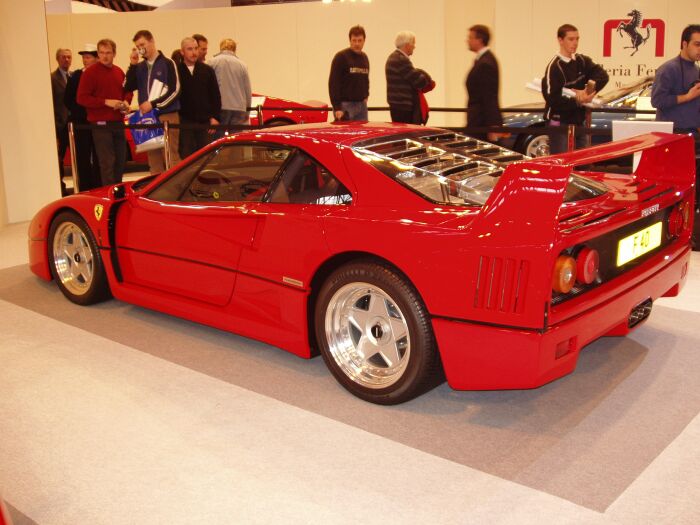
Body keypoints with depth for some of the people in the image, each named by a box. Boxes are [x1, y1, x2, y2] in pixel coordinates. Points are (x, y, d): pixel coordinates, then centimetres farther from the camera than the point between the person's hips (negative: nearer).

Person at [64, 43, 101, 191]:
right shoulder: (76, 76, 5)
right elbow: (68, 100, 4)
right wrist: (79, 113, -5)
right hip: (81, 124, 1)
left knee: (98, 158, 4)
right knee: (83, 159, 2)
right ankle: (85, 190, 7)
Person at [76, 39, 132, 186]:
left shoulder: (119, 72, 12)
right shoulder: (90, 72, -6)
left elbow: (127, 91, 25)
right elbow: (81, 98, -10)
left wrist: (126, 101, 3)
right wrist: (106, 102, -17)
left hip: (118, 123, 6)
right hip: (101, 124, -6)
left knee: (121, 160, 12)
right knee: (107, 162, -8)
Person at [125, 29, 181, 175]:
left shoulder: (167, 63, 1)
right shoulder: (139, 67, 15)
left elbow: (175, 91, -7)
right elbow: (128, 87, 5)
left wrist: (153, 104, -12)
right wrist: (132, 65, -2)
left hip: (167, 116, -5)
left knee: (171, 157, -9)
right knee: (153, 158, 6)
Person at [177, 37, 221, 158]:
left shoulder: (207, 70, 9)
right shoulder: (176, 71, 0)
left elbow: (215, 95, 8)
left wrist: (214, 117, 1)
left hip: (205, 121, 2)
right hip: (184, 122, -2)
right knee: (186, 156, 0)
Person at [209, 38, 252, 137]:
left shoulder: (213, 62, 0)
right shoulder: (242, 65, 7)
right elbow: (248, 91, 10)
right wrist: (247, 109, 21)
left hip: (220, 108, -2)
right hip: (239, 108, 2)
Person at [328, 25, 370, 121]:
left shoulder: (364, 58, 14)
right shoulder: (341, 56, -7)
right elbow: (333, 83, -12)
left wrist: (365, 96, 8)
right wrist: (337, 108, -18)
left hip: (361, 105, 6)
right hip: (345, 105, -6)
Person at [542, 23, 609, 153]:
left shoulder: (582, 61, 8)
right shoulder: (554, 66, -12)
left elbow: (602, 75, -3)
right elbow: (551, 98, -19)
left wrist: (588, 91, -19)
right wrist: (577, 100, -21)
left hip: (578, 122, 7)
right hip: (560, 124, -7)